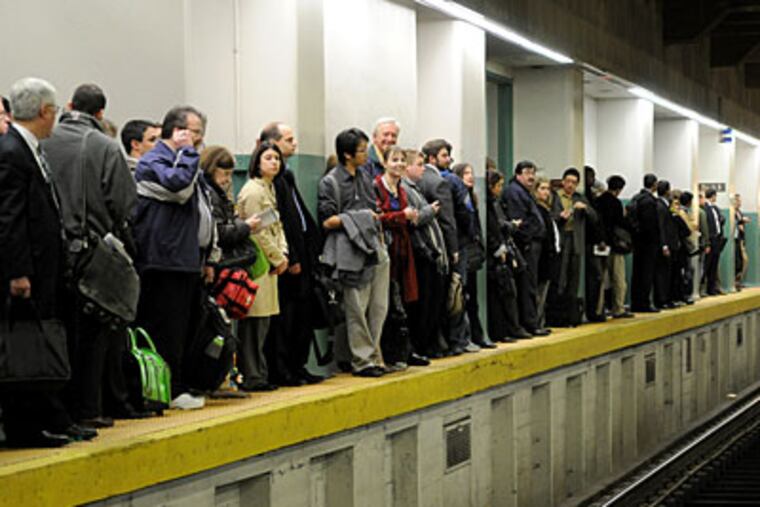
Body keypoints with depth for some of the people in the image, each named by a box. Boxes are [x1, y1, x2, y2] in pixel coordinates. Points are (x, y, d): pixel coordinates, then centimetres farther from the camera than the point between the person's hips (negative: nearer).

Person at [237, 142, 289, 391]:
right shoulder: (252, 190, -12)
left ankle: (258, 374, 15)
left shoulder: (270, 188, 18)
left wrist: (282, 254, 3)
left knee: (263, 321, 10)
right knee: (253, 321, -7)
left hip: (270, 262, 9)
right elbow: (258, 232, -14)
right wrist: (277, 258, -6)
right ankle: (251, 377, -5)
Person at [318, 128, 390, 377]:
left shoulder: (365, 178, 18)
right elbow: (327, 221, -9)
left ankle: (372, 355, 16)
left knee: (379, 307, 6)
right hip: (351, 251, -7)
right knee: (357, 310, -4)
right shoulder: (330, 182, -5)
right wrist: (360, 217, -5)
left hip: (374, 250, 7)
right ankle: (363, 359, 2)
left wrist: (380, 242, 15)